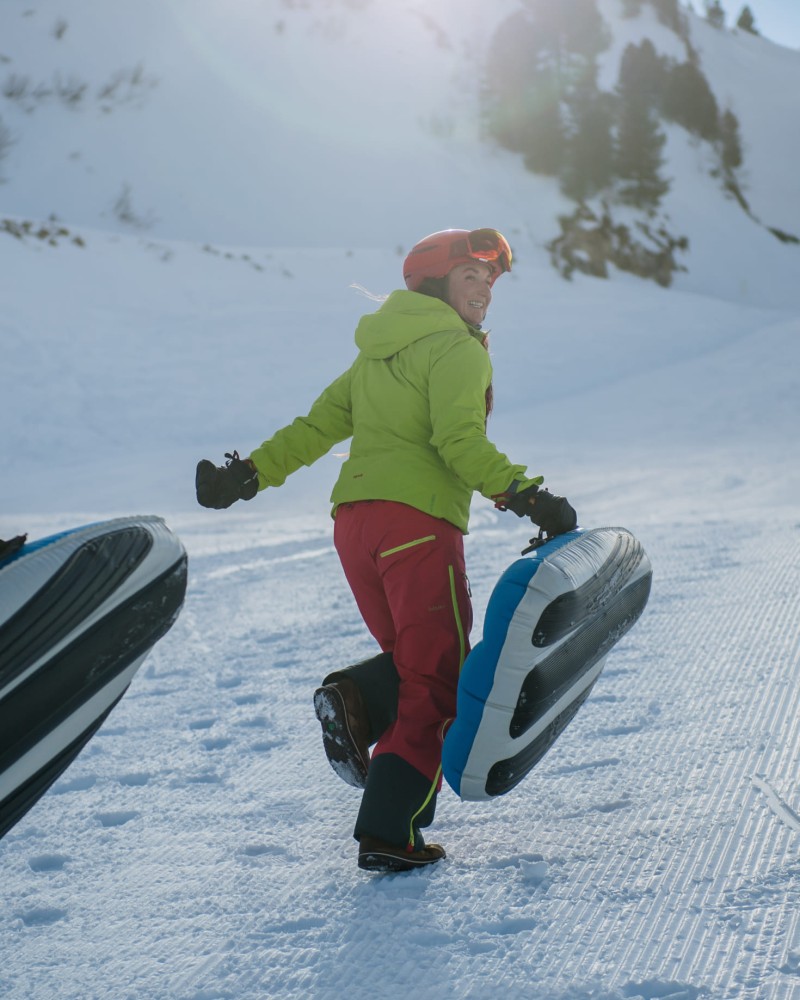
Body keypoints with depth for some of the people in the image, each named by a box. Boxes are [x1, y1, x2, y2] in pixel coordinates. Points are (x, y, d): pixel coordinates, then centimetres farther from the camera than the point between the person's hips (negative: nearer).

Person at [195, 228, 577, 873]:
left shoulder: (380, 354, 23)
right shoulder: (456, 349, -1)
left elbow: (319, 424, 19)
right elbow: (460, 441, -15)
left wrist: (250, 473, 19)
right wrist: (524, 495, -19)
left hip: (353, 522, 8)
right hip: (418, 522, -8)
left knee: (413, 661, 22)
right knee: (437, 681, -4)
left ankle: (360, 699, -10)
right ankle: (390, 834, -11)